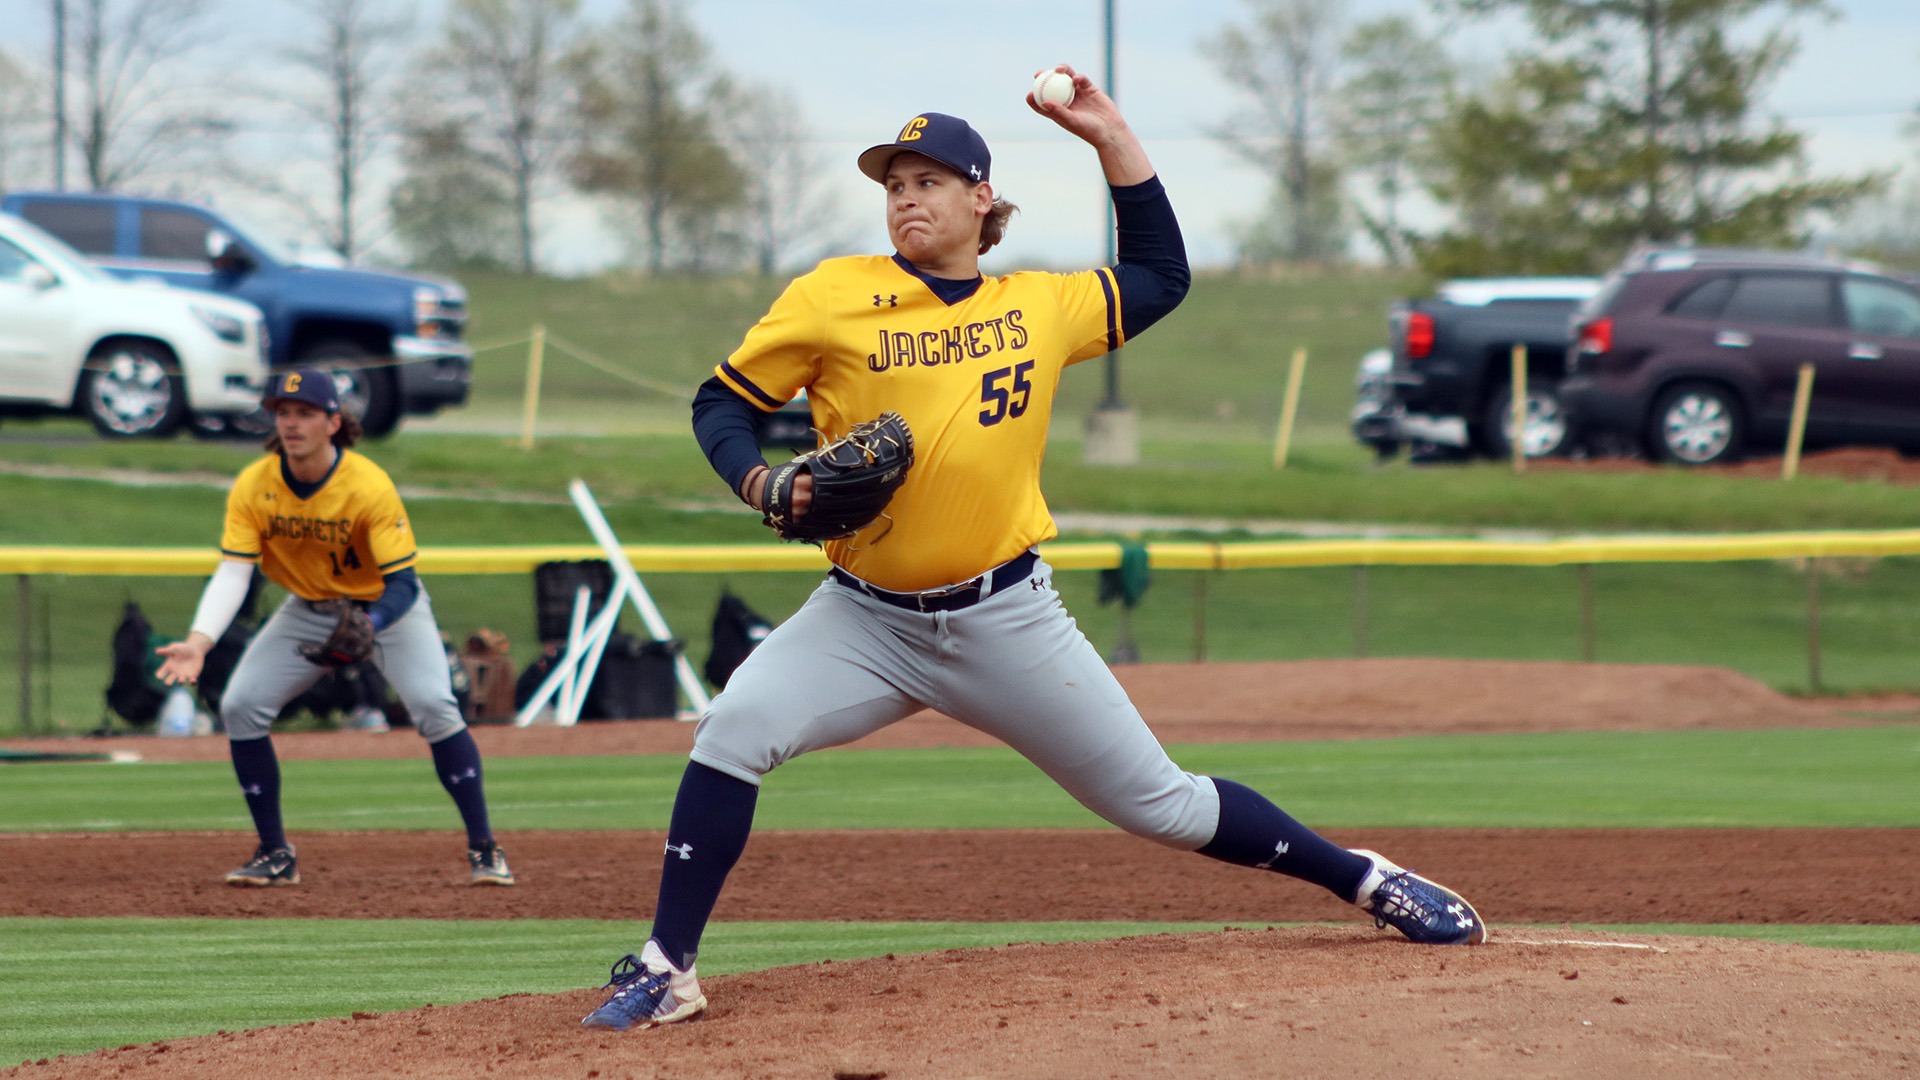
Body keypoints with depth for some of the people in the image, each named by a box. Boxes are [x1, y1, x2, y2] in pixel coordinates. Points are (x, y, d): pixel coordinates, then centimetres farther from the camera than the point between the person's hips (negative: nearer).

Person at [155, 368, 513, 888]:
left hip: (386, 605, -4)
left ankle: (484, 850, -14)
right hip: (309, 609, 4)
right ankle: (275, 855, 3)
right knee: (239, 705, -10)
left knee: (433, 705, -25)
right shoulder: (253, 487, -19)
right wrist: (198, 641, -39)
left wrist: (368, 629, -52)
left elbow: (402, 584, -30)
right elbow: (232, 573, -23)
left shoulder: (370, 485, -29)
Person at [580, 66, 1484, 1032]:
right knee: (735, 729, -26)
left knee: (1158, 802, 5)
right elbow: (722, 402, 3)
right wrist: (761, 483, -18)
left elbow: (1160, 277, 21)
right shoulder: (834, 298, -3)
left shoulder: (1040, 307, 5)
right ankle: (665, 971, -19)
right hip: (864, 618, -1)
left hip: (1005, 618, 1)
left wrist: (1112, 139, 13)